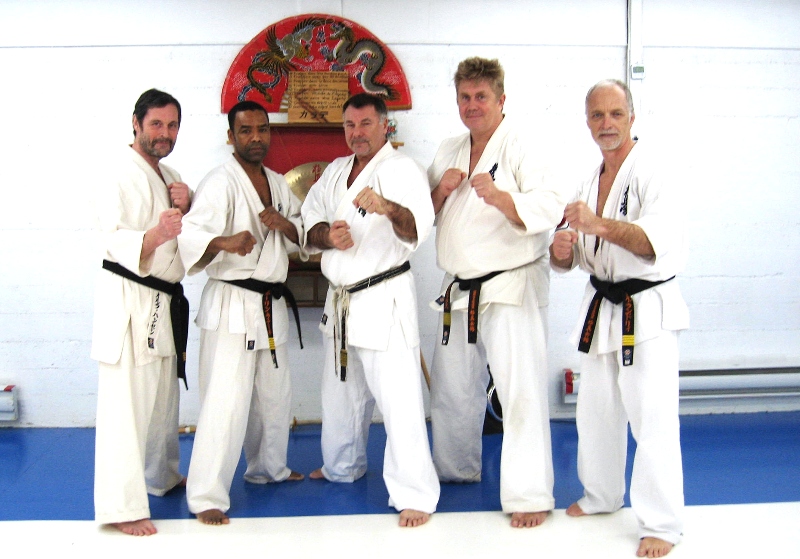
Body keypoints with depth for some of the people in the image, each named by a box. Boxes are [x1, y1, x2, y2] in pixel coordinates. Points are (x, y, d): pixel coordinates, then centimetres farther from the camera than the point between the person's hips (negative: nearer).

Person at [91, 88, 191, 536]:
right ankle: (121, 506, -5)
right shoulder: (121, 173, -13)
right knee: (126, 402, -10)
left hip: (165, 300, 9)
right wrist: (153, 236, -43)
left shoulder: (171, 176, 15)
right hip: (129, 299, -9)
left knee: (164, 396, 19)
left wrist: (186, 207, -5)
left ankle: (162, 476, 36)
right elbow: (115, 239, -23)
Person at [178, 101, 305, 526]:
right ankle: (207, 497, -2)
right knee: (226, 401, -11)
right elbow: (190, 236, -25)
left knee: (275, 394, 20)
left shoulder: (277, 184, 12)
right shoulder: (220, 184, -13)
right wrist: (223, 242, -46)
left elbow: (307, 233, 15)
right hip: (231, 304, -8)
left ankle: (268, 467, 39)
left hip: (272, 303, 8)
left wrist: (286, 226, -8)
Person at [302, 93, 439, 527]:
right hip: (341, 300, 8)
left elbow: (417, 228, -27)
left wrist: (388, 208, -48)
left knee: (397, 399, -10)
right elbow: (308, 225, 10)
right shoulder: (335, 172, 13)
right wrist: (327, 235, -12)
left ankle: (416, 494, 0)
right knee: (340, 390, 22)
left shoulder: (401, 169, -11)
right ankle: (342, 467, 43)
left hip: (384, 300, -8)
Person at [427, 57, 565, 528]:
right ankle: (457, 468, 38)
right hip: (460, 290, 8)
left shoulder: (520, 148, -10)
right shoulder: (449, 151, 12)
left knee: (521, 391, -9)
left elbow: (549, 207, -23)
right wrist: (441, 190, -6)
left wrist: (498, 196, -40)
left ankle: (530, 495, 0)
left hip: (511, 287, -7)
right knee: (451, 387, 18)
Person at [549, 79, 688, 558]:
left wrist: (600, 224, -35)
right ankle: (601, 496, 36)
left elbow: (665, 244, -28)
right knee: (596, 410, 17)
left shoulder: (652, 172, -13)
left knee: (652, 419, -6)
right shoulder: (590, 182, 11)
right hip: (602, 308, 8)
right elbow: (570, 256, 15)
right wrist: (562, 249, -9)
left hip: (648, 310, -8)